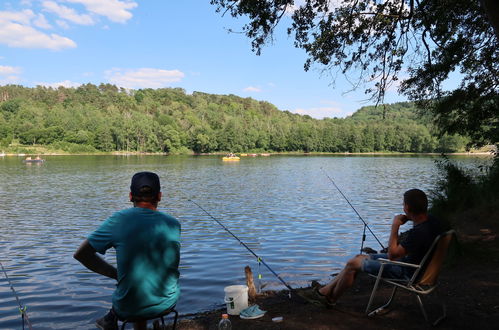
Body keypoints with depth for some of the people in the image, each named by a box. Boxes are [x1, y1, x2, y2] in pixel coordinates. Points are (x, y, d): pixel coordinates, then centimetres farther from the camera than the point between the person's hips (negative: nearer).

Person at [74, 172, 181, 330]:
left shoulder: (119, 220, -14)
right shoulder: (173, 223, -7)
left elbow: (81, 254, -7)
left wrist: (115, 273, 0)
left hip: (130, 308, -1)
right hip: (167, 303, 2)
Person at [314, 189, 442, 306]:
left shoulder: (418, 232, -36)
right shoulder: (432, 220, -6)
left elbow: (392, 254, -27)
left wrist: (395, 226, -22)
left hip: (407, 272, -10)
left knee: (352, 264, -1)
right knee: (360, 257, 12)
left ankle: (330, 299, 21)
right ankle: (327, 290, 19)